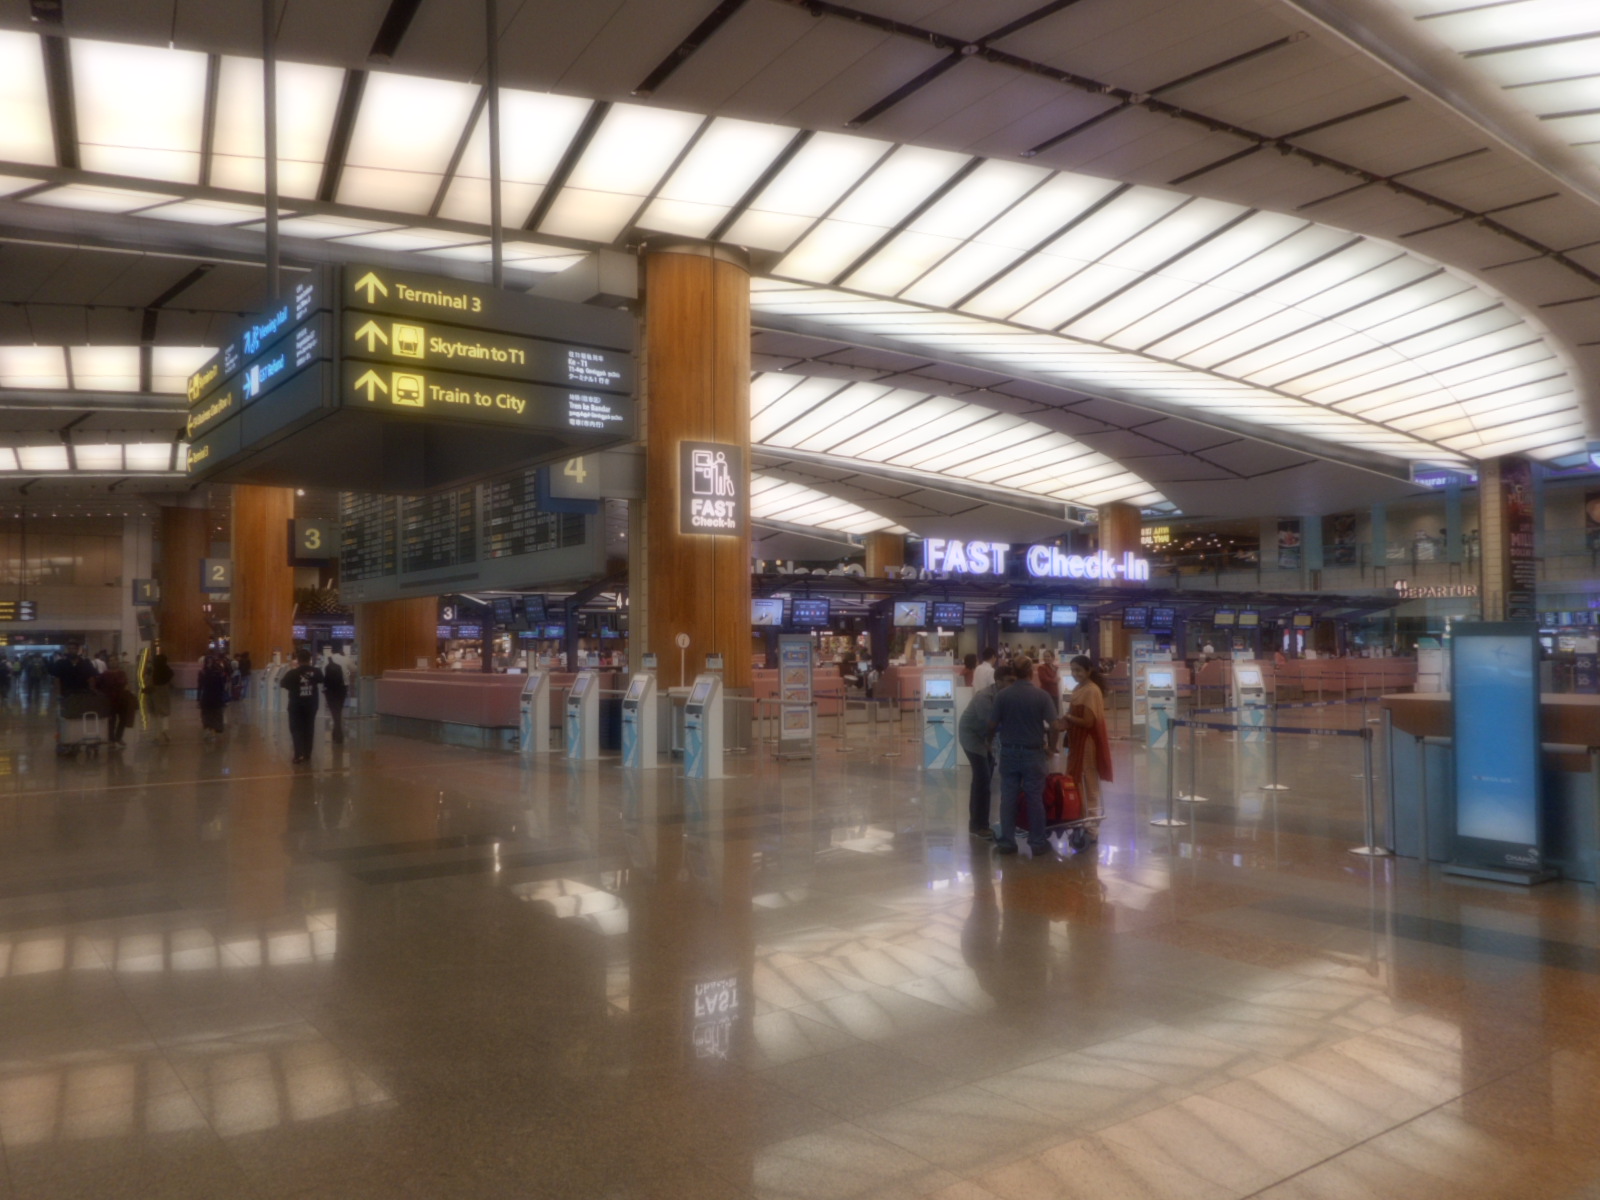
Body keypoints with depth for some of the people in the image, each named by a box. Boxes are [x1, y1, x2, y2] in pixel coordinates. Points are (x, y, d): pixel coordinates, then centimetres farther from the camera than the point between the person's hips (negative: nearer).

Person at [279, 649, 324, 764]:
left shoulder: (292, 673, -15)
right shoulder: (315, 671, -5)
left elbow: (281, 684, -5)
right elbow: (321, 682, 15)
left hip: (296, 705, -3)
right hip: (311, 704, 3)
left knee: (296, 729, 4)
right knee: (308, 729, 13)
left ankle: (299, 754, -9)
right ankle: (307, 754, 16)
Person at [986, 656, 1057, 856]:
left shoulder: (1002, 695, -5)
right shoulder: (1041, 695, -8)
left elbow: (992, 725, -2)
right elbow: (1053, 725, -8)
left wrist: (991, 738, 20)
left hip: (1009, 752, 1)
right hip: (1033, 752, -1)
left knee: (1008, 798, 6)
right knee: (1034, 798, 6)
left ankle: (1007, 842, 10)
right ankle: (1038, 842, 11)